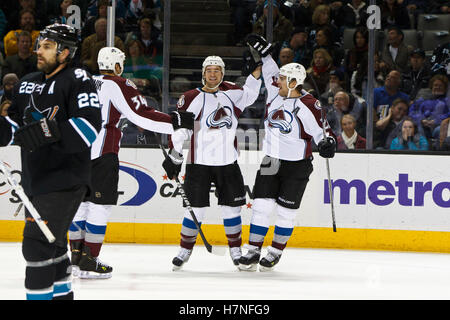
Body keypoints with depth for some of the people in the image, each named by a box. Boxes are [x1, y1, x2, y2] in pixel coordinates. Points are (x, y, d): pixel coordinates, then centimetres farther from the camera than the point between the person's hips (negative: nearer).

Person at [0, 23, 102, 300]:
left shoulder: (77, 80, -9)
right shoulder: (28, 84, 15)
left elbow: (89, 127, -20)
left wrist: (50, 131, -29)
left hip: (65, 181, -8)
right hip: (35, 181, 8)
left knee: (38, 244, -15)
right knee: (51, 245, 18)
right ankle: (61, 292, 31)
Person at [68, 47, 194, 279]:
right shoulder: (118, 85, -4)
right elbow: (141, 116, -11)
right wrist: (175, 122, -8)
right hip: (100, 151, -8)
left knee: (80, 201, 14)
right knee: (100, 204, -4)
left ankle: (77, 257, 17)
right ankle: (88, 262, -7)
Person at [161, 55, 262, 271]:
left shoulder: (231, 94, 8)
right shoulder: (191, 98, -5)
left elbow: (249, 94, 26)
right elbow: (180, 128, -6)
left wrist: (255, 74, 12)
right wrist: (174, 156, -10)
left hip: (227, 162, 4)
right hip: (199, 162, -4)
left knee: (231, 206, 6)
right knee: (197, 208, -3)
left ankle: (235, 250, 18)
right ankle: (185, 250, 11)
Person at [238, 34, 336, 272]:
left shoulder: (308, 106, -16)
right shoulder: (275, 93, 3)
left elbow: (322, 131, -14)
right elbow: (270, 73, 20)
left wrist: (328, 143, -32)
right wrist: (264, 51, 19)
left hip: (297, 165, -5)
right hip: (271, 161, 5)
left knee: (286, 210, 1)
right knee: (262, 205, -1)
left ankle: (276, 253, 14)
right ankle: (253, 252, 3)